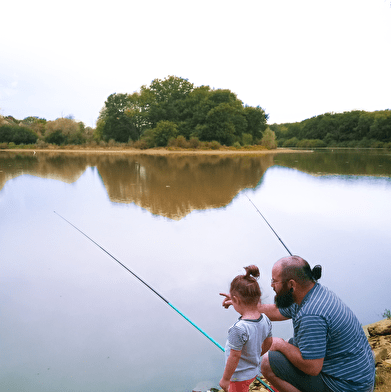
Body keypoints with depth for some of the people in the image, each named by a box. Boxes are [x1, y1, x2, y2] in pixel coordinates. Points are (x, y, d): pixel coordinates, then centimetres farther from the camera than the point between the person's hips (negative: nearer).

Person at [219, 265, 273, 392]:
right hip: (255, 370, 7)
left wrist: (225, 379, -13)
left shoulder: (239, 329, -35)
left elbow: (235, 356, -27)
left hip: (240, 376, -7)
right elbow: (268, 343, 4)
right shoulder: (266, 320, -12)